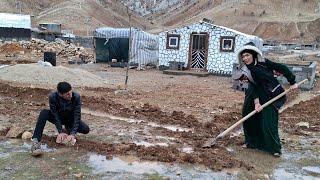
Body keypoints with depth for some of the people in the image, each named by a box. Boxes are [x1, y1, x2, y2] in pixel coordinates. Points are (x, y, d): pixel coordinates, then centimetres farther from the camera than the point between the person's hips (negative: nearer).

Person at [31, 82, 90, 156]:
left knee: (86, 129, -24)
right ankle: (36, 141, -34)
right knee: (44, 113, -31)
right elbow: (55, 115, -25)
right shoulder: (53, 97, -30)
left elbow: (77, 116, -28)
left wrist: (72, 134, -34)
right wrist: (60, 132, -31)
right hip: (58, 118, 0)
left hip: (70, 118, 1)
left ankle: (68, 128, 8)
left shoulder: (76, 97, -30)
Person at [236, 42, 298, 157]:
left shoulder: (264, 63, -11)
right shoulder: (247, 71, -3)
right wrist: (256, 102, -18)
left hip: (273, 96, -4)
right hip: (260, 97, 4)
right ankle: (252, 141, 26)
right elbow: (253, 87, -8)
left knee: (269, 124, -8)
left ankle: (275, 148, 8)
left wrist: (292, 82, -5)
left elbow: (283, 68, -5)